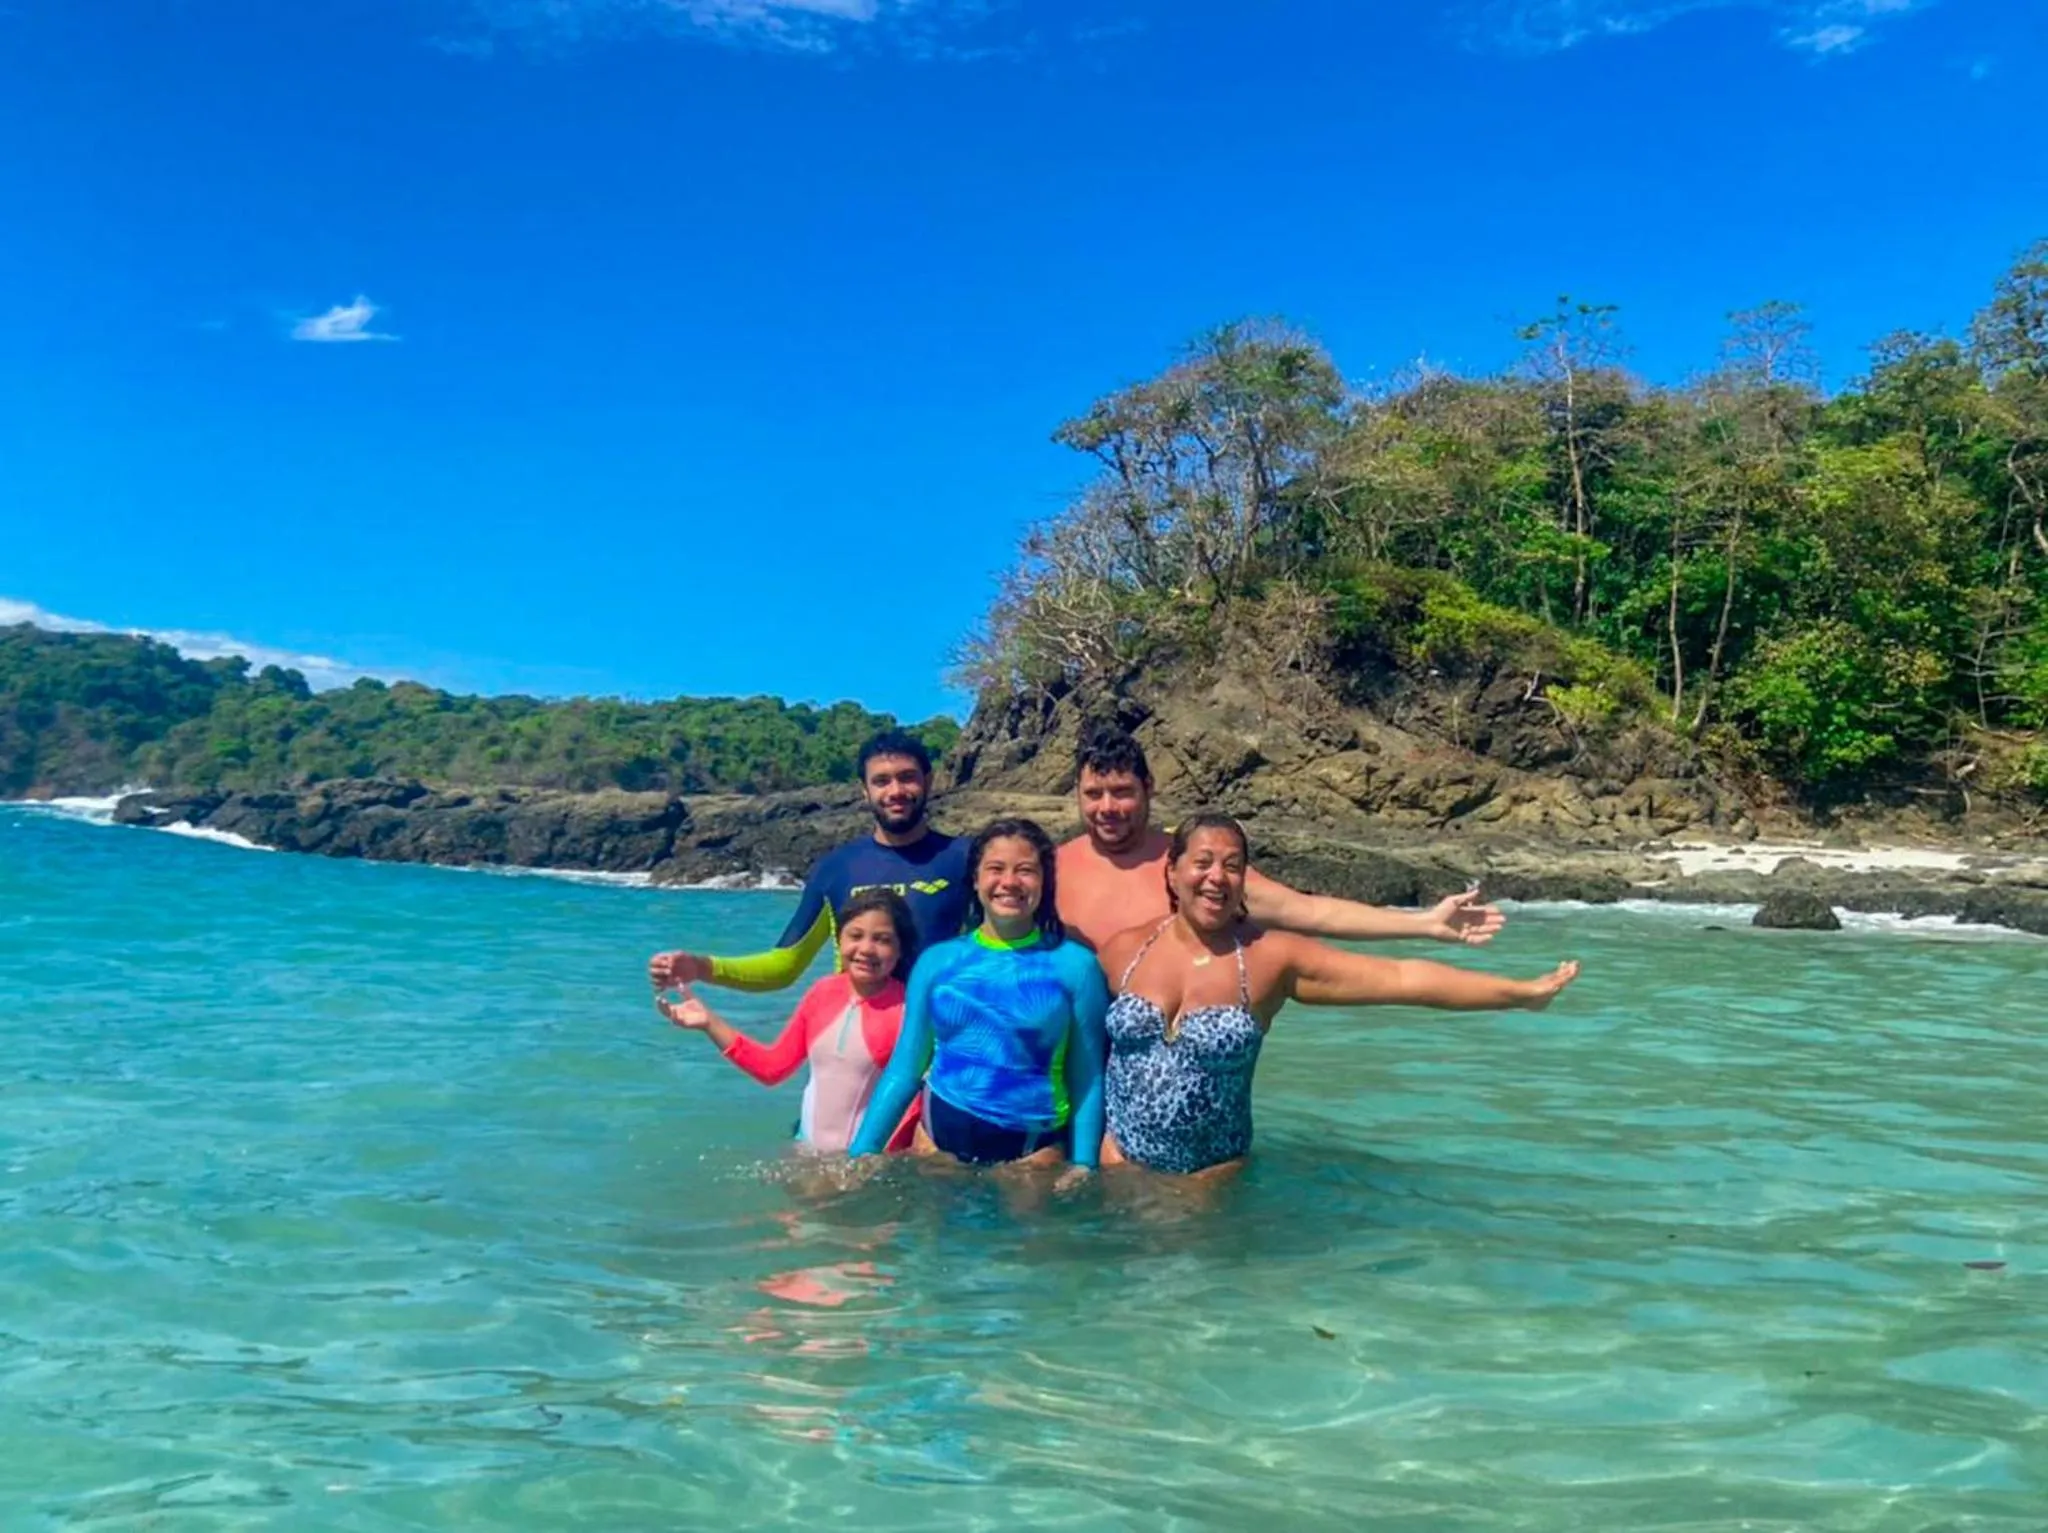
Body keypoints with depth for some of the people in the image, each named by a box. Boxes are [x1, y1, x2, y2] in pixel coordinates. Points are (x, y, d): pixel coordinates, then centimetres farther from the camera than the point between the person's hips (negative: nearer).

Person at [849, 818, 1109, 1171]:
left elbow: (1087, 1082, -1)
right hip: (939, 1141, 2)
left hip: (1034, 1147, -2)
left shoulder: (1075, 965, -5)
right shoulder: (937, 961, 2)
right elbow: (903, 1071, 7)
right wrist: (859, 1156, 3)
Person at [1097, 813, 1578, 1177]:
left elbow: (1401, 977, -12)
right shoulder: (1123, 950, -4)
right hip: (1123, 1159, 2)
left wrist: (1520, 993, -13)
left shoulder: (1271, 957, -10)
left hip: (1213, 1170, -1)